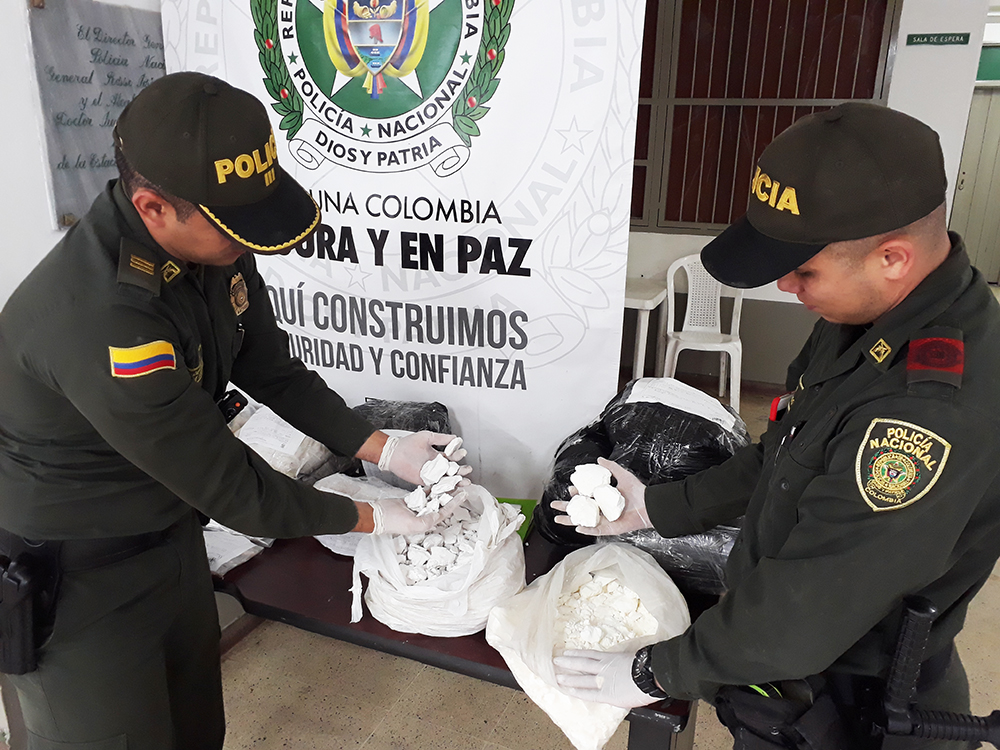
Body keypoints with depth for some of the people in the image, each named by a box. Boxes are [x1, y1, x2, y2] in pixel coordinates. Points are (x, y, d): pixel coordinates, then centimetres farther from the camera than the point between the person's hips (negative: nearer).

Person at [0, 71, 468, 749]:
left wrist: (382, 448, -4)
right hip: (74, 581, -7)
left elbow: (270, 370, 2)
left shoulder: (213, 244, -11)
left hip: (170, 533, 7)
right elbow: (223, 483, -27)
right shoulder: (97, 319, -37)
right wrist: (371, 518, -16)